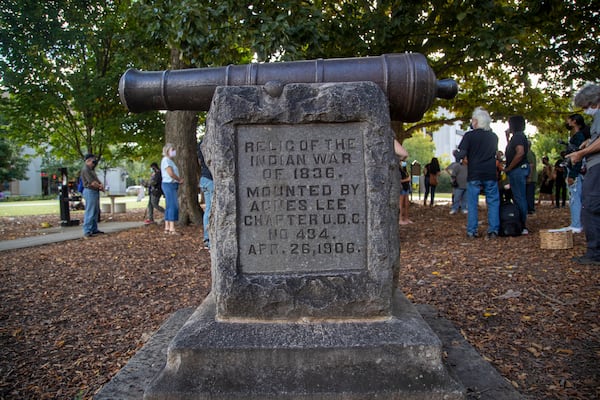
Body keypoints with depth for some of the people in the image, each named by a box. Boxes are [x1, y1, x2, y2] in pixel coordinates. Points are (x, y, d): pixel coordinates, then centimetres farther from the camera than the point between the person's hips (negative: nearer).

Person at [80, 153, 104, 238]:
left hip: (95, 192, 10)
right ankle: (87, 232, -8)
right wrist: (100, 186, -3)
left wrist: (101, 185, -6)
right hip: (90, 192, -10)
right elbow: (93, 183, -20)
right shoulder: (85, 169, -14)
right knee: (90, 212, -10)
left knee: (96, 212, 14)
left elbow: (97, 180, 15)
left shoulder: (91, 170, 18)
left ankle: (94, 229, 21)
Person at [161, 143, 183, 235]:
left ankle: (167, 228, 12)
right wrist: (180, 180, -7)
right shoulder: (166, 160, -10)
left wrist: (178, 180, 3)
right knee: (173, 206, -14)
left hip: (172, 185, 10)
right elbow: (171, 173, -19)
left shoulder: (170, 161, 20)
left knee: (169, 207, 9)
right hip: (169, 185, -10)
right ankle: (172, 229, -16)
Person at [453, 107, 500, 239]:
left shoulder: (469, 135, -7)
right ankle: (493, 230, 3)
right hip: (490, 174, 3)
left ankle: (472, 231, 4)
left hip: (474, 175, -3)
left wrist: (455, 153, 8)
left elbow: (461, 155, -11)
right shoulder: (493, 136, 8)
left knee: (472, 203, 4)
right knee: (493, 202, 7)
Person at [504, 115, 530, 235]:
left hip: (517, 170, -11)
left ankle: (523, 226, -4)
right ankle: (522, 224, 18)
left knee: (519, 198, -7)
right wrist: (507, 137, 22)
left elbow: (520, 153, -25)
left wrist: (508, 168, -18)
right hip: (518, 170, 11)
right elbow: (511, 151, 27)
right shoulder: (517, 136, 18)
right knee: (519, 198, 12)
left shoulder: (518, 136, -13)